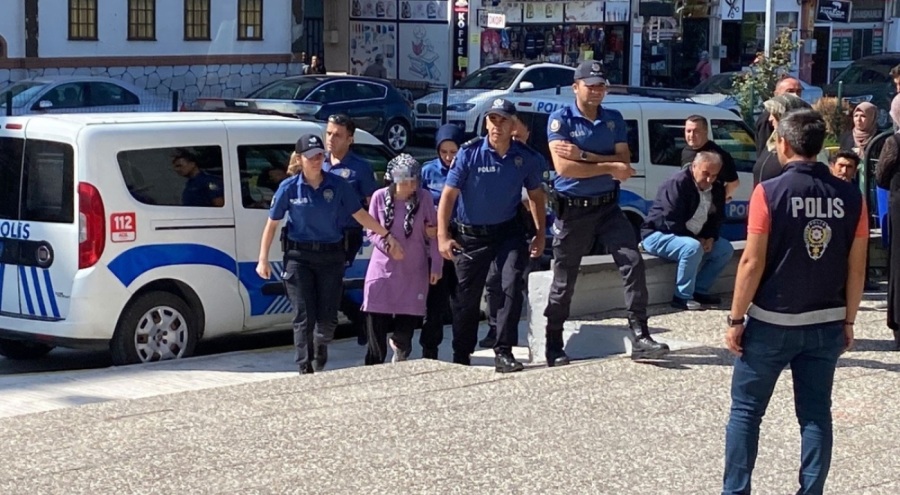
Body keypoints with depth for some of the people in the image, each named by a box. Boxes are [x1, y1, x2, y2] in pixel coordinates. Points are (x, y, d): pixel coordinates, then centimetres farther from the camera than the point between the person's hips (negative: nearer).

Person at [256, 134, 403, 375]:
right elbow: (272, 224, 2)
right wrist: (263, 259, 0)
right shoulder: (289, 188, -4)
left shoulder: (338, 186, 0)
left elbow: (360, 215, 4)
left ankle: (319, 361, 36)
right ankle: (305, 370, 3)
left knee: (328, 318, 6)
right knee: (304, 318, -5)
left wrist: (387, 235, 0)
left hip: (331, 256, 2)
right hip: (299, 257, -2)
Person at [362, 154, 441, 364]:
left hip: (413, 270, 0)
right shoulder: (380, 197, -3)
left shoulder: (424, 197, -4)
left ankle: (400, 346, 38)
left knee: (407, 323, 2)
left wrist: (436, 265, 1)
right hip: (383, 267, 0)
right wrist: (385, 243, -15)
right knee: (376, 320, -6)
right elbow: (371, 231, 4)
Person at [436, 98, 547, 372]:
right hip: (471, 235, -1)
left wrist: (540, 233, 6)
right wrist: (443, 236, -19)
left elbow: (536, 195, 11)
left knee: (512, 285, -18)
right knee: (466, 296, 7)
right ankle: (461, 357, 26)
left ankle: (503, 352, -12)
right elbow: (448, 195, -12)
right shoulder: (469, 154, -12)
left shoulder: (526, 158, -4)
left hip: (509, 231, 1)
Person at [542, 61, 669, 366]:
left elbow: (624, 164, -5)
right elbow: (563, 167, -18)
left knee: (632, 262, -12)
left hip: (607, 206, 3)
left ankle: (639, 337, -10)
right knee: (564, 280, 5)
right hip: (572, 209, -3)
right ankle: (554, 346, 19)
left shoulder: (614, 120, 7)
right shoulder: (561, 119, -6)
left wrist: (583, 155, -17)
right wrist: (608, 167, -14)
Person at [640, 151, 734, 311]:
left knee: (726, 249, -1)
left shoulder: (716, 189, 3)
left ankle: (700, 290, 4)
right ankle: (682, 297, -23)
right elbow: (672, 222, -27)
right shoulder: (677, 184, -23)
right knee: (693, 248, -36)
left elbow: (717, 218, 11)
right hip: (658, 234, -9)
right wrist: (696, 239, -22)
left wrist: (710, 238, -10)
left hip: (693, 238, 9)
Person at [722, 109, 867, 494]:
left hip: (772, 322, -3)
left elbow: (753, 263, -12)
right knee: (816, 414, 10)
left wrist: (735, 319, -4)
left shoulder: (770, 192, -12)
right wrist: (848, 321, 13)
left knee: (746, 410, 9)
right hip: (826, 323, 3)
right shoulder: (850, 197, -2)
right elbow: (856, 268, 2)